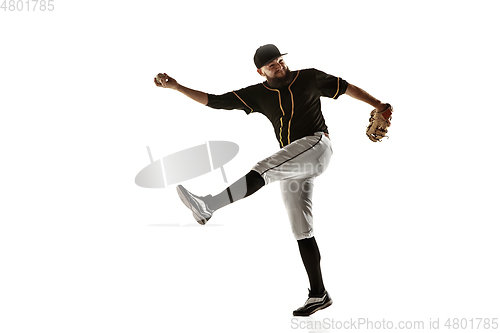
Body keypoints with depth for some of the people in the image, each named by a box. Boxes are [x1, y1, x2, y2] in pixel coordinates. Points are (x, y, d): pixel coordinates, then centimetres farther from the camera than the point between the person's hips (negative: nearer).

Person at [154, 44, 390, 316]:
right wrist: (176, 86, -1)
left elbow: (346, 87, 16)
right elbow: (214, 101, 6)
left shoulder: (310, 78, 5)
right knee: (301, 231, 5)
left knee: (262, 169, -31)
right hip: (292, 165, 5)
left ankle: (207, 206, -46)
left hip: (316, 145, -5)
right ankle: (318, 295, 13)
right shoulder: (257, 95, 10)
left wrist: (378, 105, 11)